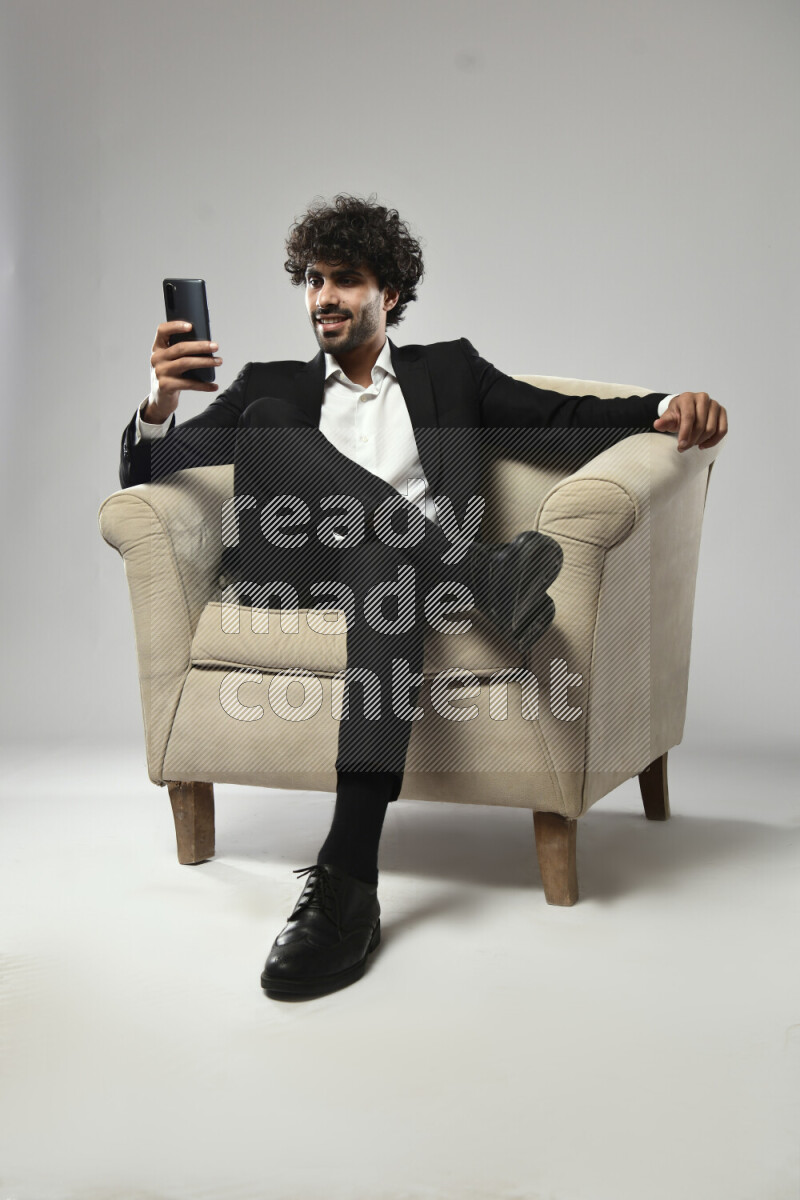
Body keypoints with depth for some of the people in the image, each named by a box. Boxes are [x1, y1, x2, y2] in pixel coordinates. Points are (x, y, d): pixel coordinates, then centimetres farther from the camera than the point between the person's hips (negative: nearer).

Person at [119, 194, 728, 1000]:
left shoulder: (448, 371, 25)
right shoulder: (275, 385, 24)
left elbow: (565, 417, 13)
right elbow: (148, 479, 15)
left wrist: (668, 407, -7)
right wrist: (158, 407, -9)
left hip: (406, 565, -1)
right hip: (294, 570, 1)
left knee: (388, 558, -39)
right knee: (265, 419, -24)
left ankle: (349, 876, -48)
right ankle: (481, 576, -35)